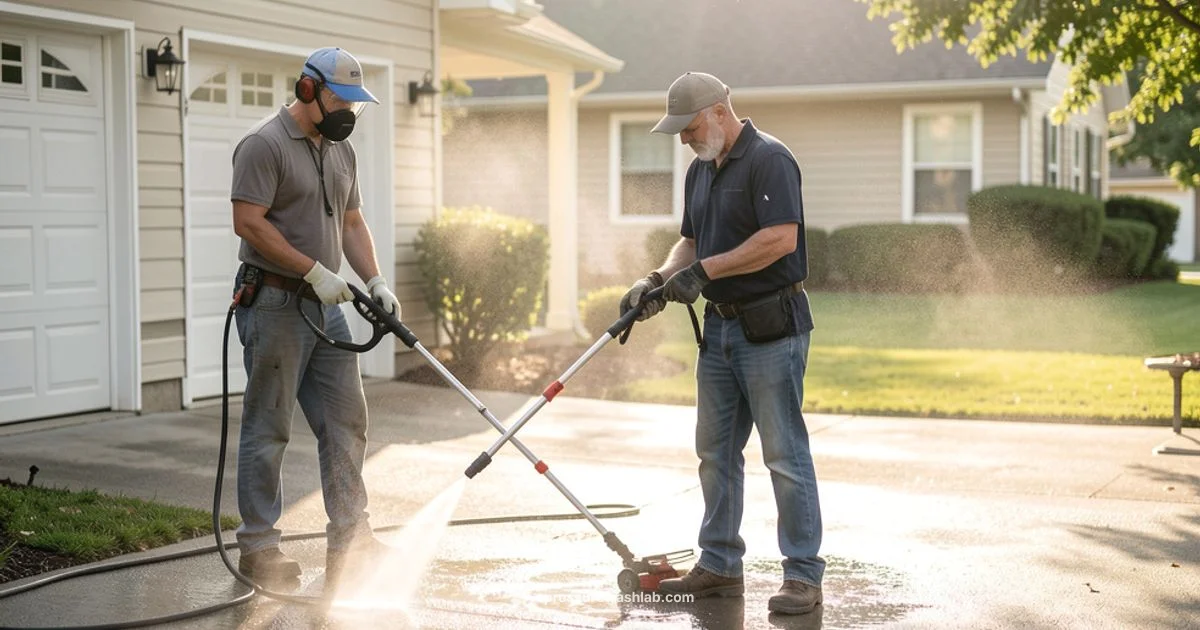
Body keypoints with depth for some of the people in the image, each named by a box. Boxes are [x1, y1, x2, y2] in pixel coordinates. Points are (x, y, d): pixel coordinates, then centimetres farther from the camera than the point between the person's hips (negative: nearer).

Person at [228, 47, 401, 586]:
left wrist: (376, 282, 5)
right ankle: (257, 545, 9)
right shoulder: (264, 145, -11)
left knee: (345, 422, 7)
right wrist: (315, 271, -19)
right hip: (275, 304, -8)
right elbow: (249, 222, -18)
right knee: (268, 429, -1)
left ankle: (350, 541, 13)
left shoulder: (341, 151, 16)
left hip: (326, 306, 8)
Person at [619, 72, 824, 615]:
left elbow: (781, 238, -23)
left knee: (784, 453, -5)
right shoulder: (700, 170, 15)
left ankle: (804, 575, 2)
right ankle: (719, 565, 23)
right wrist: (659, 278, 2)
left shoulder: (769, 159, -13)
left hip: (771, 328, -9)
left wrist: (705, 270, -21)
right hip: (720, 326, 9)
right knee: (715, 451, 13)